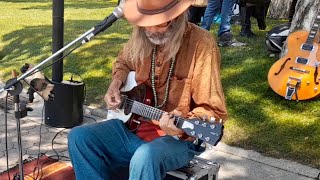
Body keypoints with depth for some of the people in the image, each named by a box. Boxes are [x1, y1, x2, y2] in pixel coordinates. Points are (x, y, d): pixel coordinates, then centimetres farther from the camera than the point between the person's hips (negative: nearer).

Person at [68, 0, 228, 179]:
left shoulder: (201, 44, -18)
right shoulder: (141, 37, 0)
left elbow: (214, 110, -17)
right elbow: (123, 62, 24)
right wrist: (117, 82, 4)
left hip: (177, 138, -6)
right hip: (134, 124, 7)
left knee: (145, 157, -38)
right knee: (79, 137, -9)